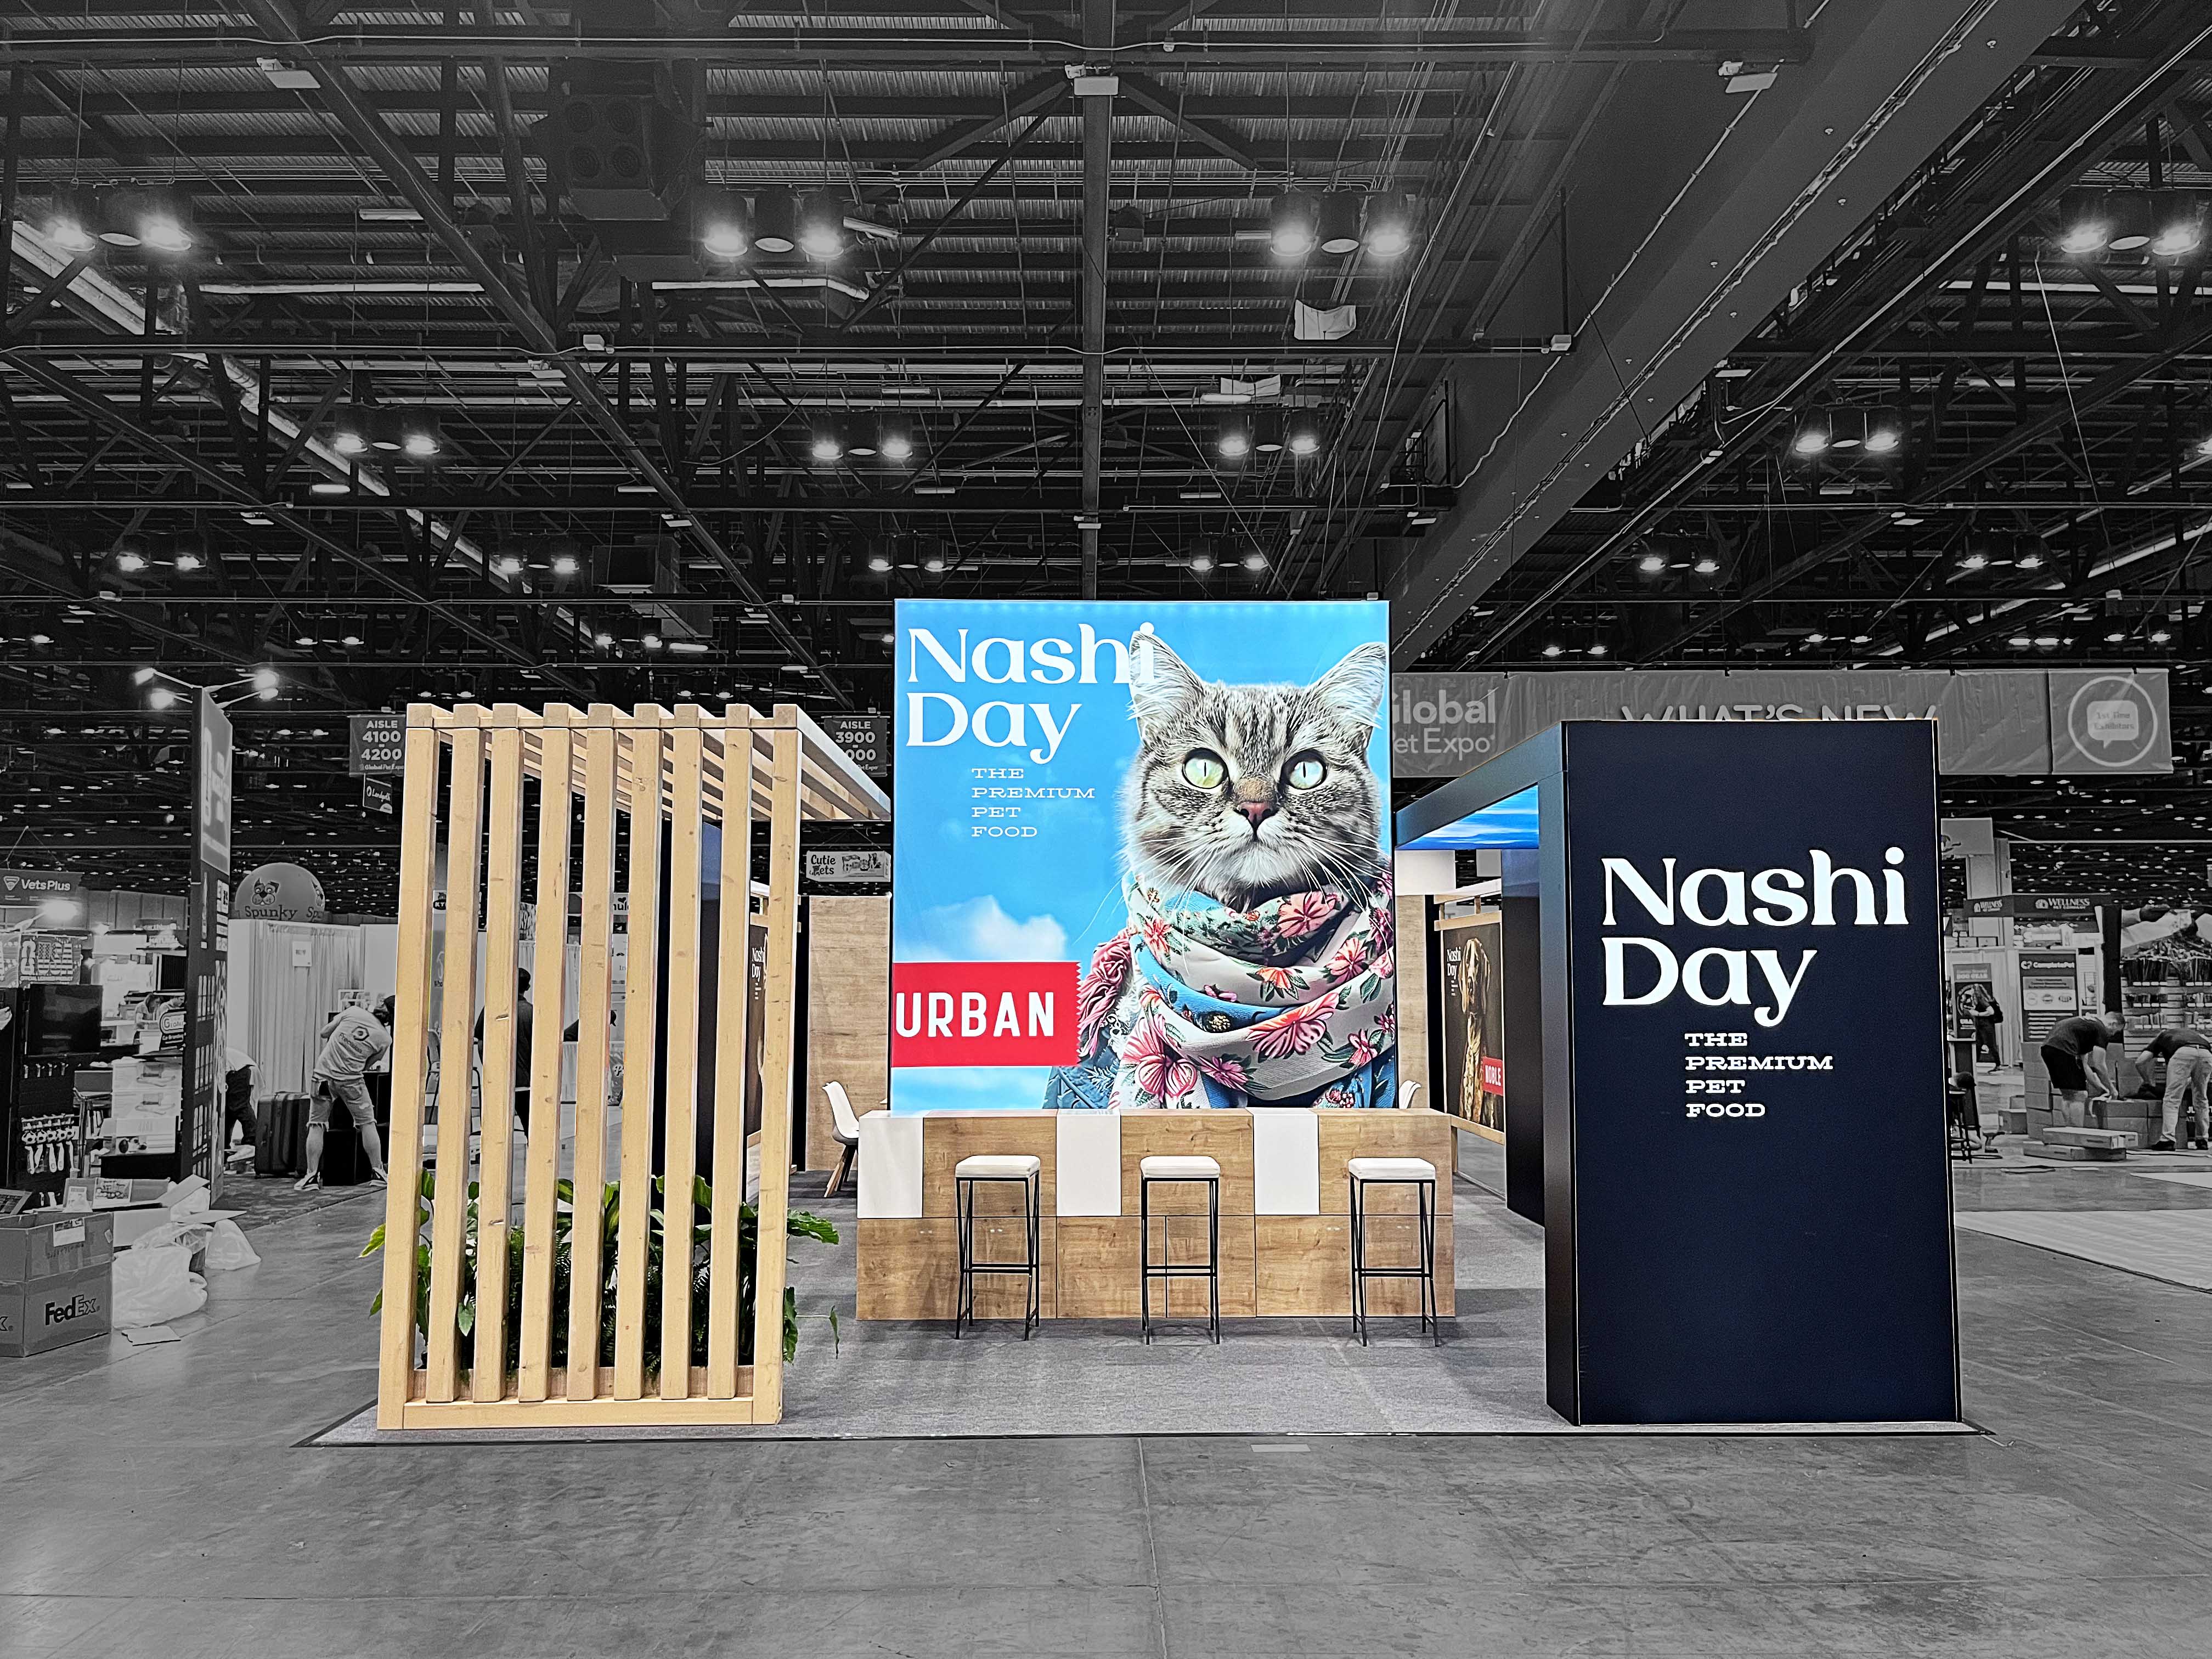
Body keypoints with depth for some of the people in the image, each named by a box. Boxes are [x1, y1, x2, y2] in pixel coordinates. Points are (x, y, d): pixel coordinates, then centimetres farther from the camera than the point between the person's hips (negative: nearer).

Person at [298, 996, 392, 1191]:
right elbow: (366, 1065, 8)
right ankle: (377, 1173, 14)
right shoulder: (385, 1039, -2)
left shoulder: (352, 1012, -1)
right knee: (367, 1123, 13)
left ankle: (312, 1176, 8)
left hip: (324, 1074, 1)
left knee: (316, 1125, 10)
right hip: (350, 1080, -1)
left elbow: (324, 1032, 9)